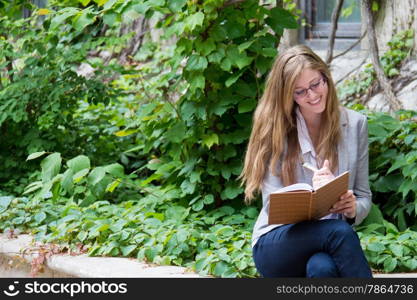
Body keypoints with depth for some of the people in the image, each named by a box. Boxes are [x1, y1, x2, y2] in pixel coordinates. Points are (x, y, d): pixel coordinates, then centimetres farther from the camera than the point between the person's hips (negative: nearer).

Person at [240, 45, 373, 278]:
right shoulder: (275, 129, 0)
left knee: (322, 268, -38)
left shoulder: (355, 124, 8)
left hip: (332, 239, 2)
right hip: (277, 246, -2)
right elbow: (273, 205, -4)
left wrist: (354, 209, -14)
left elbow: (363, 196, 12)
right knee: (339, 231, -36)